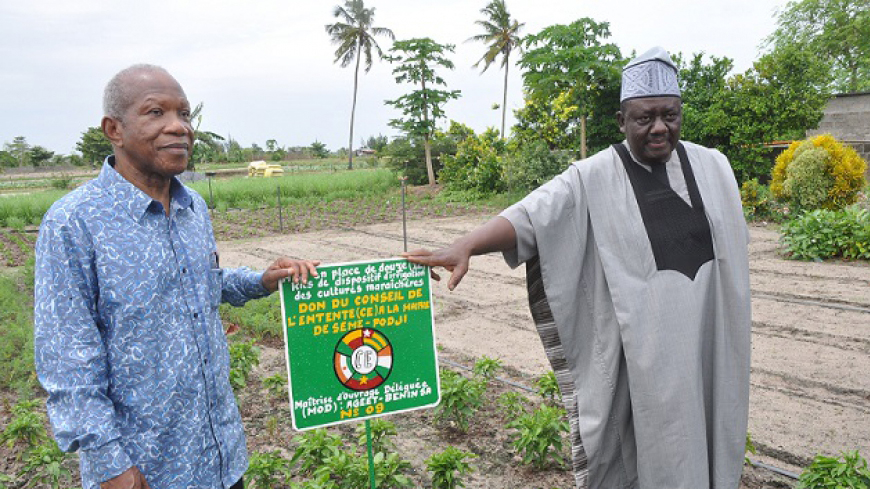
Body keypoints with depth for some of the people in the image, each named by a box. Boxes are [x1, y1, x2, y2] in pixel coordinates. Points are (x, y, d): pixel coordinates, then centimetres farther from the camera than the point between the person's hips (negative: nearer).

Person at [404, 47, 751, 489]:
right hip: (637, 351, -3)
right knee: (647, 450, 7)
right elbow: (530, 213, -23)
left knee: (699, 445, 15)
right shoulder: (593, 179, -10)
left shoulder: (713, 167, 3)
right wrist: (465, 246, -38)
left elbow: (732, 246, 13)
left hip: (707, 348, 4)